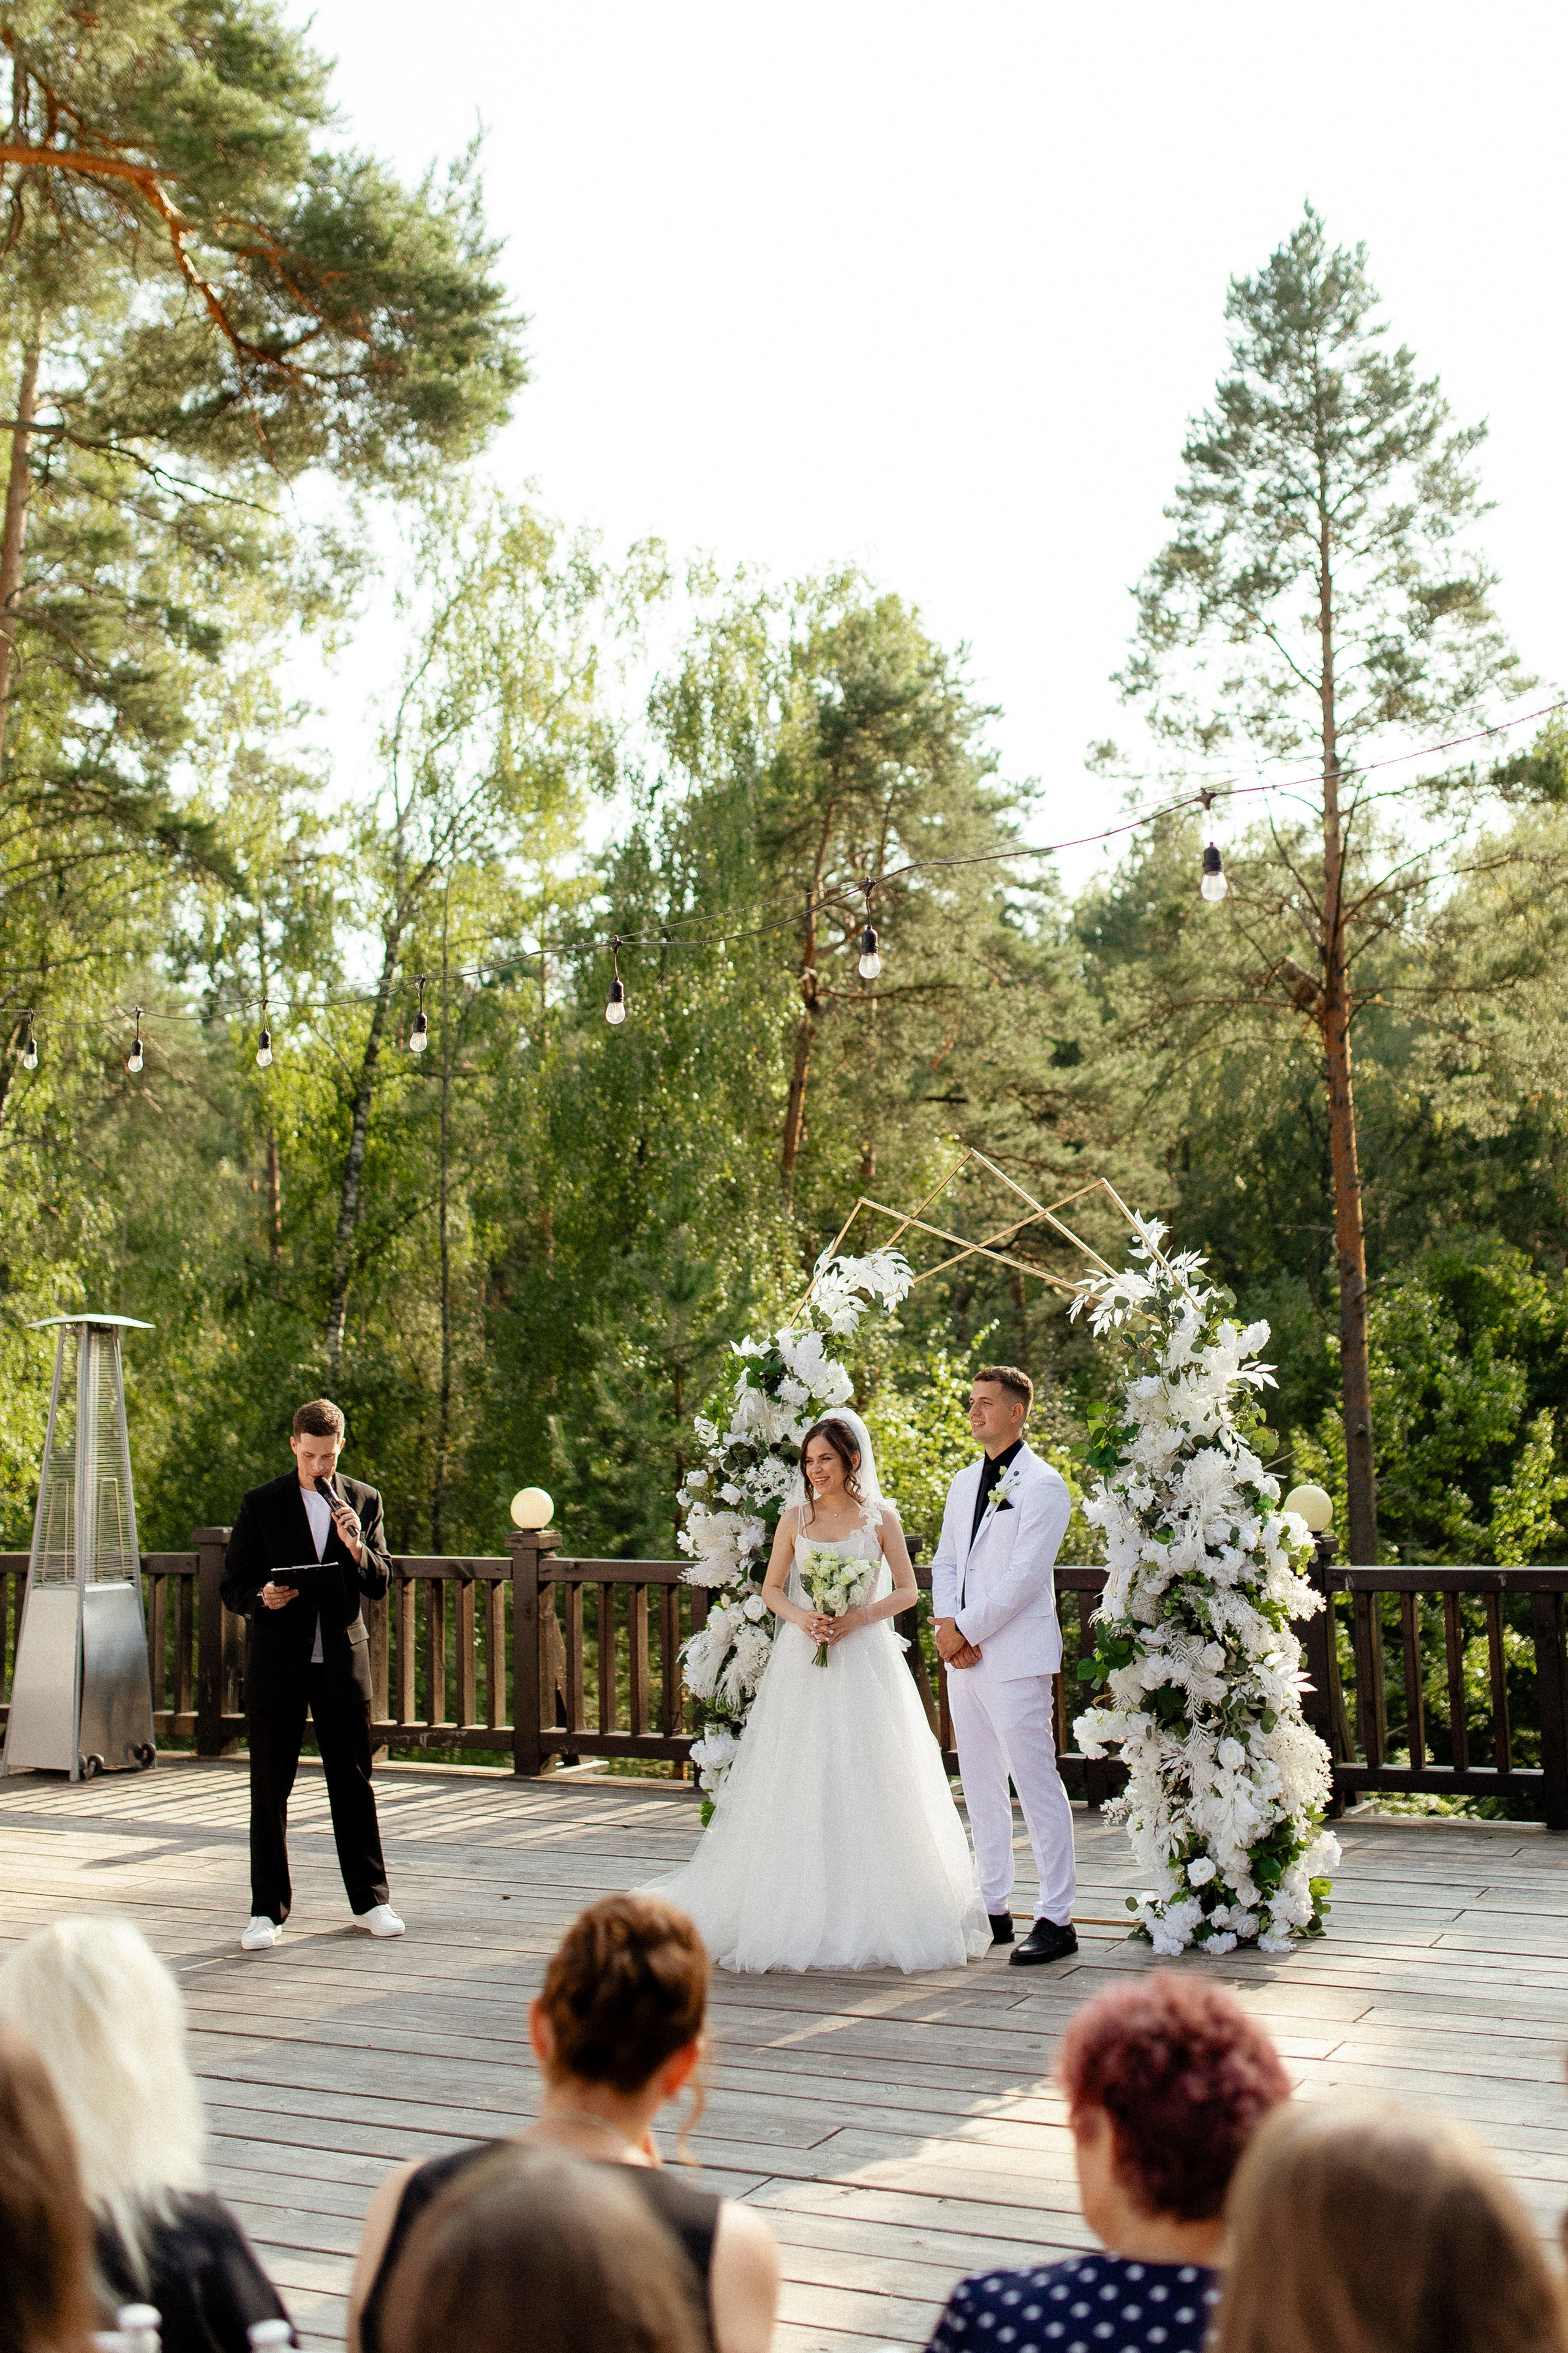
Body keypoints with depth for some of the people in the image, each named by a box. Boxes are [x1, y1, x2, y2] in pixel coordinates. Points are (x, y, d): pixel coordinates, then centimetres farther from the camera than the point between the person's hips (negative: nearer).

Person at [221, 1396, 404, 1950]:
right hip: (277, 1663, -1)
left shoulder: (364, 1500, 7)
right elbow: (233, 1587, 1)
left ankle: (370, 1901, 18)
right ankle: (268, 1911, 13)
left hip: (343, 1660, 2)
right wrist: (263, 1597, -21)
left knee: (354, 1785, 7)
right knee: (270, 1790, 3)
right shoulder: (262, 1504, 1)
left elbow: (381, 1584, 5)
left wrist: (357, 1547, -14)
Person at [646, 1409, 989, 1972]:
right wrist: (800, 1617, -11)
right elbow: (772, 1588, 9)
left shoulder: (880, 1517, 1)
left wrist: (858, 1617, -12)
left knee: (866, 1786, -1)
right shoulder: (795, 1516, 6)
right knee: (799, 1786, 0)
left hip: (865, 1658, -1)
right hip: (803, 1661, 1)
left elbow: (907, 1591, 2)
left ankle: (869, 1915, 9)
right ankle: (801, 1910, 7)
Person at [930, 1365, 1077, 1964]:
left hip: (1015, 1656, -8)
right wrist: (946, 1624, -2)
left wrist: (967, 1630, -14)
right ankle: (994, 1908, 22)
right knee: (980, 1786, 13)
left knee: (1035, 1784, -5)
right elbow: (945, 1560, 15)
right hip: (964, 1654, 8)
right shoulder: (965, 1482, 15)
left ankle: (1057, 1919, 1)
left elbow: (1024, 1576, -16)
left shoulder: (1042, 1485, -9)